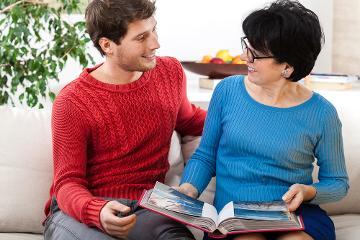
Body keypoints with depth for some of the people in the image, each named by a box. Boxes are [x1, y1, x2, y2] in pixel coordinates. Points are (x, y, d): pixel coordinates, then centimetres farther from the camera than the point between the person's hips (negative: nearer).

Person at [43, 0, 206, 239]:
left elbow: (187, 119, 29)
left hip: (146, 210, 3)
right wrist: (98, 213, -30)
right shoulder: (72, 102, -9)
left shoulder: (170, 72, 7)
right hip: (84, 210, -3)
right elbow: (68, 183, -8)